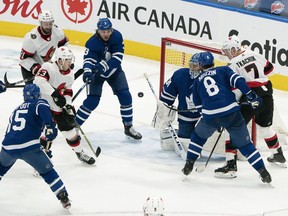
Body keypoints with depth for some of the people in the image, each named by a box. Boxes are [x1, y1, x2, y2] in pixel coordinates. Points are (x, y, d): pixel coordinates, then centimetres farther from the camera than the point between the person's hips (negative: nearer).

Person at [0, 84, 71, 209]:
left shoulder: (16, 109, 28)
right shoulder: (39, 103, 10)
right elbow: (43, 109, -15)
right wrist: (50, 126, -22)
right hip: (29, 147, -5)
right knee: (47, 171, 10)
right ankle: (63, 198, 6)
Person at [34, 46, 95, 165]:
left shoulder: (69, 75, 2)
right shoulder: (48, 67, -22)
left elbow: (67, 92, 10)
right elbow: (39, 81, -37)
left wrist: (69, 106, -5)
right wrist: (54, 93, -40)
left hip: (57, 107, 6)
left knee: (69, 128, 11)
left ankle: (80, 153, 29)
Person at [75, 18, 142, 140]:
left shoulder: (117, 36, -20)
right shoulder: (92, 43, -25)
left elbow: (117, 58, -26)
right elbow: (88, 60, -33)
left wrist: (103, 65, -40)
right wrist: (87, 72, -54)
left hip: (114, 70, 3)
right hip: (96, 73, -3)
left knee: (125, 96, -5)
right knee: (92, 100, -12)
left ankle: (128, 127, 10)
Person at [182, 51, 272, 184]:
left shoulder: (197, 81, 23)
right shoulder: (223, 70, 16)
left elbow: (198, 104, 26)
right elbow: (238, 81, -3)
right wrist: (251, 96, -4)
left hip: (210, 116, 1)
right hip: (231, 112, -1)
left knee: (198, 136, 30)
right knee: (244, 144, 9)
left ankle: (189, 165, 26)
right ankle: (263, 172, 4)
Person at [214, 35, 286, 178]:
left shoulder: (233, 65, -11)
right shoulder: (254, 55, 6)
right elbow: (269, 69, 18)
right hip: (267, 95, 7)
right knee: (265, 126, 28)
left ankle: (231, 165, -10)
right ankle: (278, 156, 44)